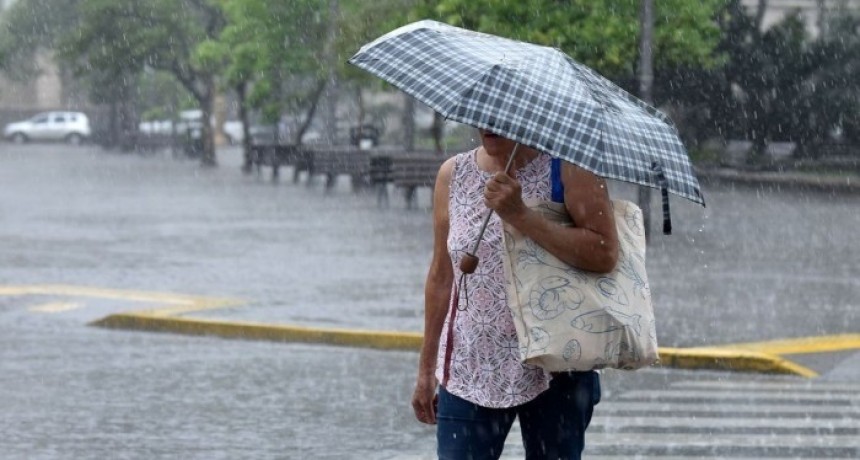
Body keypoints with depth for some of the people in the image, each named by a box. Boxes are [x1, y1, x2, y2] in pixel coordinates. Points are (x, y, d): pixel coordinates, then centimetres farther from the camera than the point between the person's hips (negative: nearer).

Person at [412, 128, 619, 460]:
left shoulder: (568, 167, -5)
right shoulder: (453, 175, 6)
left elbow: (605, 254, -18)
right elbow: (441, 277, 13)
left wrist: (520, 215, -23)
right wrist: (426, 368, 14)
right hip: (470, 373, 3)